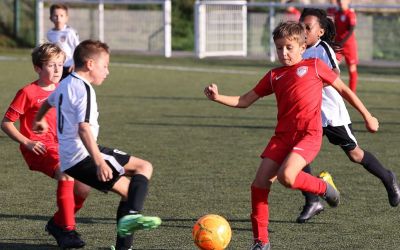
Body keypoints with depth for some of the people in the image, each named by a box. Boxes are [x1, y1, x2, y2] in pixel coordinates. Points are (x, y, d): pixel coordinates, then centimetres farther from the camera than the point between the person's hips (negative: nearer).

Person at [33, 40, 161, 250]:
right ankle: (132, 215, -31)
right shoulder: (84, 89, -14)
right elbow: (84, 129, -26)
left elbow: (48, 102, 40)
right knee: (144, 167, -10)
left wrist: (39, 120, 62)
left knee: (129, 190, 15)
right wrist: (99, 162, -33)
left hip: (68, 161, 10)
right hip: (83, 156, -10)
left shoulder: (65, 84, 17)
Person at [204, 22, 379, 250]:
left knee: (286, 176, -28)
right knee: (260, 183, -7)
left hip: (309, 134, -5)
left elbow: (343, 89, 14)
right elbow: (245, 101, 18)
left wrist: (367, 116, 15)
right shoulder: (274, 76, 16)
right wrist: (218, 98, 1)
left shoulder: (314, 66, 7)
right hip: (283, 135, 5)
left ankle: (324, 187, 4)